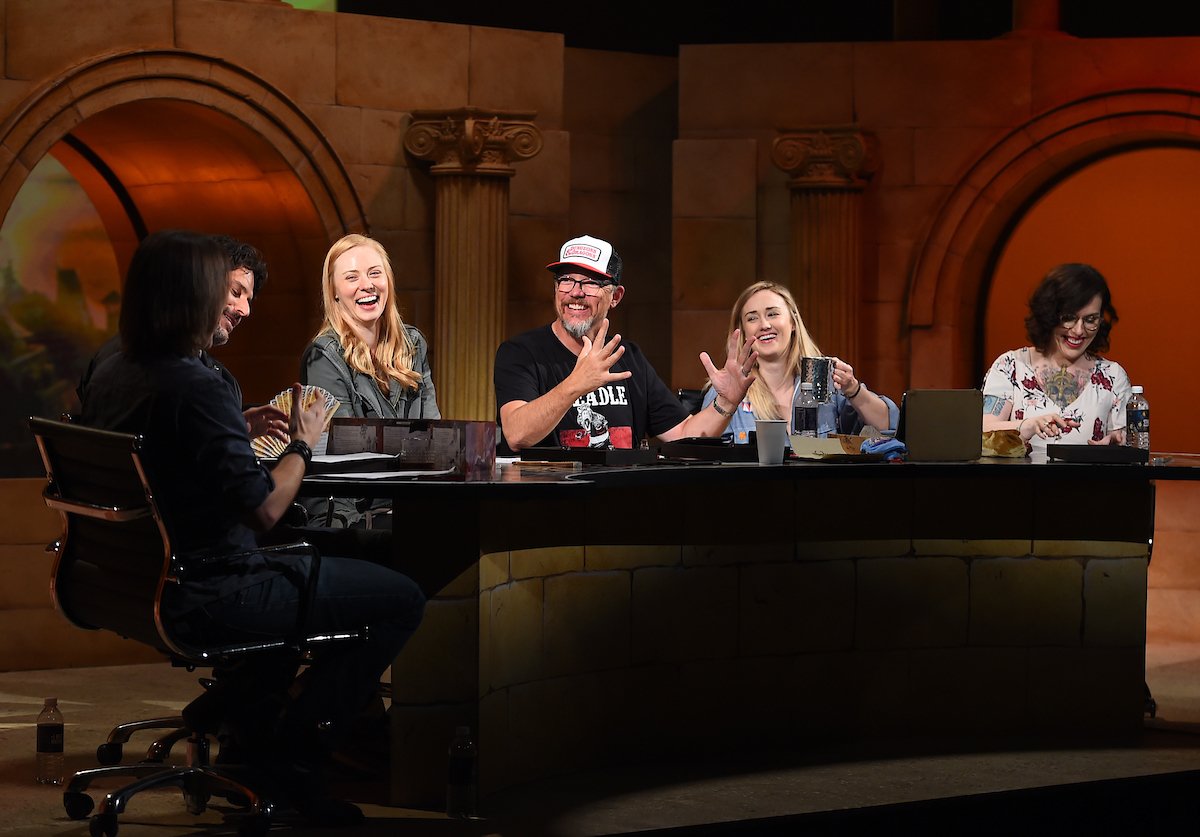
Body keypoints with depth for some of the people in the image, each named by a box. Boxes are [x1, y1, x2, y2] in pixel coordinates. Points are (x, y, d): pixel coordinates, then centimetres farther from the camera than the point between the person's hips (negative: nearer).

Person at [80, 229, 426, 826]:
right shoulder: (196, 387, -24)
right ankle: (290, 751, 7)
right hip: (206, 602, -9)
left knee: (292, 565, 36)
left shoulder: (108, 377, 3)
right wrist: (302, 445, -7)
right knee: (401, 598, 1)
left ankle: (249, 718, 36)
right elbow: (263, 507, -24)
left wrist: (245, 431, 18)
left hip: (139, 586, 9)